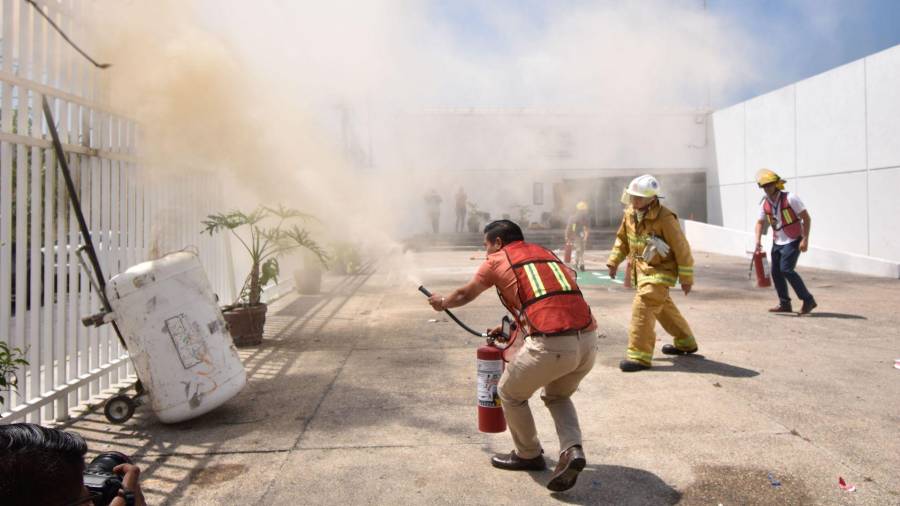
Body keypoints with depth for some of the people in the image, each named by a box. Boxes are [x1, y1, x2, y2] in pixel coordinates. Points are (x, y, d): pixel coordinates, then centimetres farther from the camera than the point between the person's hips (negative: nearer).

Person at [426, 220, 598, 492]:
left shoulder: (498, 260, 11)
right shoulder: (546, 253, 27)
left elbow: (464, 295, 26)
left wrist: (442, 302, 47)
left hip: (551, 344, -6)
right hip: (588, 339, 6)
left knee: (510, 394, 21)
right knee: (557, 396, 30)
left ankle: (529, 455, 34)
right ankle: (572, 449, 9)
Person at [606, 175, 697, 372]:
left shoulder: (665, 218, -23)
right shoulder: (630, 212, -2)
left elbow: (681, 248, -16)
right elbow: (622, 238, 13)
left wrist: (686, 278, -11)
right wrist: (614, 261, 7)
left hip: (660, 271, -8)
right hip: (641, 268, 9)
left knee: (642, 306, -18)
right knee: (662, 306, 22)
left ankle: (639, 356, -12)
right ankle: (685, 342, 42)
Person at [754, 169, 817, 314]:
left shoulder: (790, 198, -15)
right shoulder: (765, 204, 2)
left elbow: (806, 218, -13)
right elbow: (760, 222, 13)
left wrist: (805, 239, -19)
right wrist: (758, 240, -2)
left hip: (793, 241, -7)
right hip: (777, 242, 7)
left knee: (786, 269, -17)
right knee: (775, 271, 5)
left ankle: (808, 300, -5)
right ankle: (785, 304, 17)